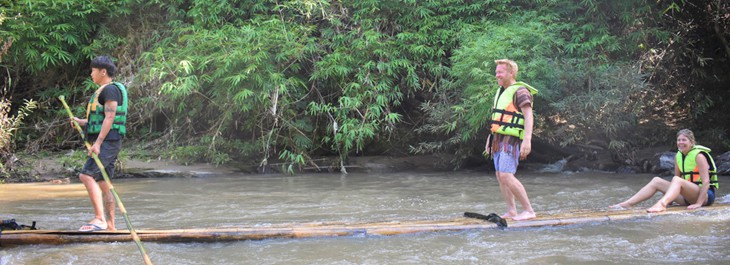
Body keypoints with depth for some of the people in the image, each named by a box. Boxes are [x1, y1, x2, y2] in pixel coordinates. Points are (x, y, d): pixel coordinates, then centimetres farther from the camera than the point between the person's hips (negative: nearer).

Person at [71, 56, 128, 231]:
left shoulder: (110, 89, -9)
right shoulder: (104, 91, 23)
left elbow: (110, 118, -18)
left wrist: (98, 143, -24)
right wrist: (82, 122, 19)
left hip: (107, 142, -10)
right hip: (106, 143, 10)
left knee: (87, 176, -20)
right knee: (103, 184, 8)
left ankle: (99, 219, -24)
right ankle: (110, 225, 10)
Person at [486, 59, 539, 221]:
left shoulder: (520, 91, -12)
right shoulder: (501, 91, 16)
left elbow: (529, 117, -21)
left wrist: (527, 140, -30)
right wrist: (490, 138, 23)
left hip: (511, 140, -9)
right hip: (499, 140, 9)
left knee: (506, 176, -17)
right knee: (500, 177, 7)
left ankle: (528, 210, -11)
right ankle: (511, 211, 12)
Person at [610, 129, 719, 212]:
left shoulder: (699, 156, -13)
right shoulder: (678, 156, 9)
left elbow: (706, 181, -19)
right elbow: (675, 184, 13)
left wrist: (698, 203, -25)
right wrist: (671, 198, 4)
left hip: (706, 195, -7)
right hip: (688, 197, 7)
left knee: (677, 180, -32)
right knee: (656, 181, -3)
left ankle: (662, 204, -60)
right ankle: (627, 204, -16)